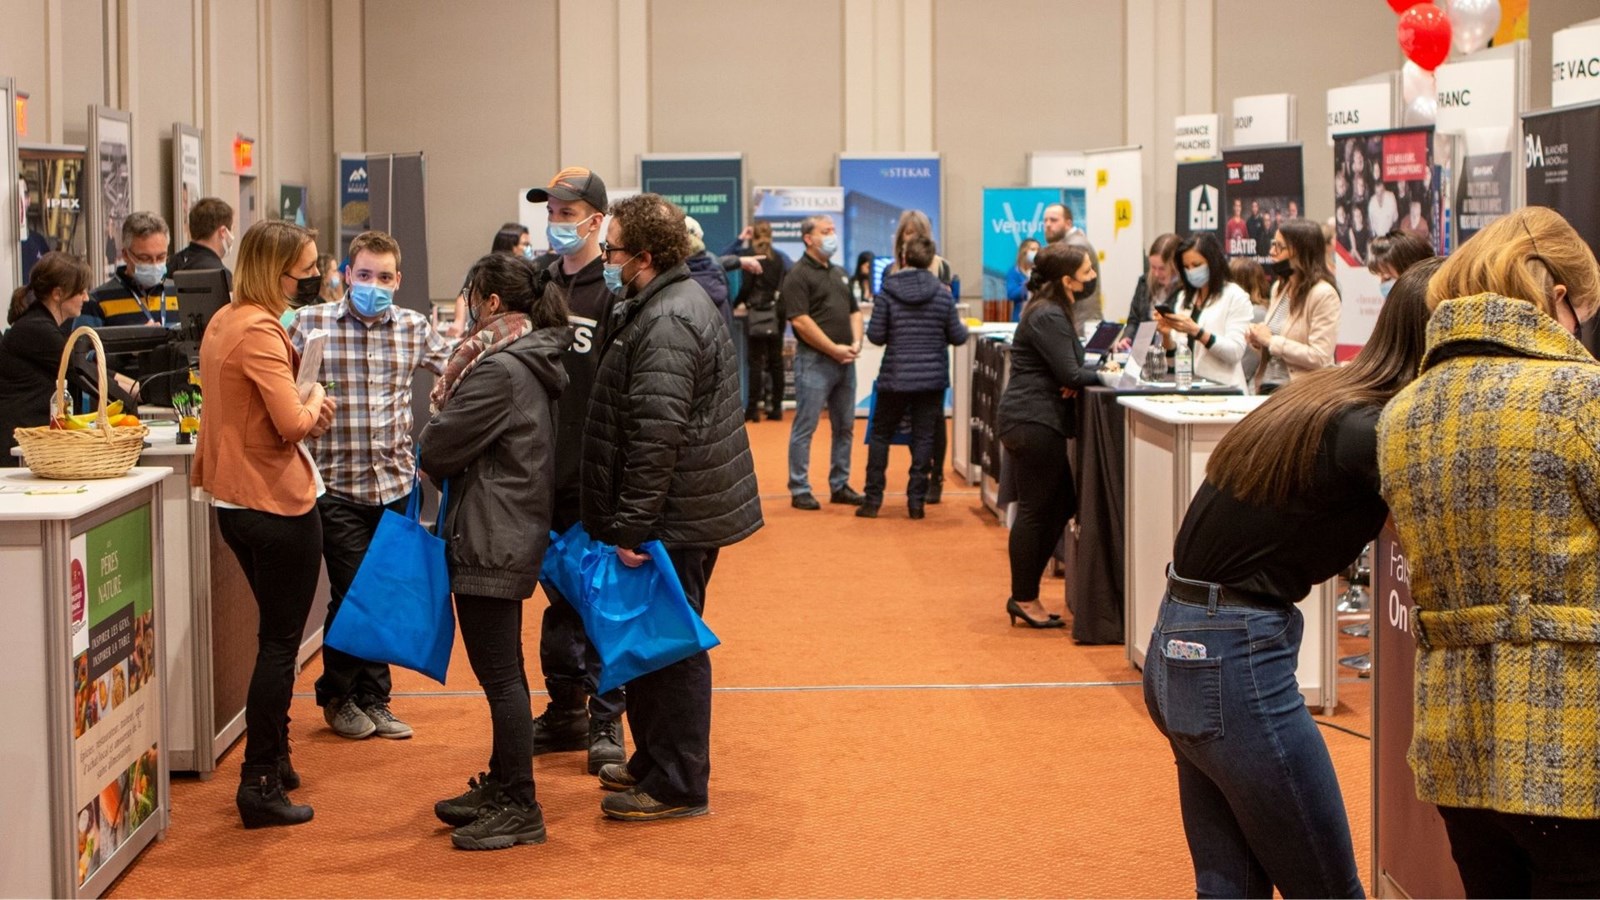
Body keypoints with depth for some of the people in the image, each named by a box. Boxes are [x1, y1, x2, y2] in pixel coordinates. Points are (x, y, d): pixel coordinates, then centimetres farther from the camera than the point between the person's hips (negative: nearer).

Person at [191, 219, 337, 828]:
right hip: (278, 504, -10)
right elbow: (293, 424, -24)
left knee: (276, 636, 21)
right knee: (280, 644, -2)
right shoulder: (259, 332, -19)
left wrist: (307, 405, 3)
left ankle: (273, 763, 30)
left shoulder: (224, 322, 10)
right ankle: (260, 784, 1)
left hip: (236, 500, 10)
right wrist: (315, 401, -3)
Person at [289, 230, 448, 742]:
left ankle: (374, 698, 25)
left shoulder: (413, 327, 5)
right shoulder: (311, 323, -5)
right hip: (339, 483, -3)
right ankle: (338, 696, 22)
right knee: (352, 595, 0)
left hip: (396, 483, 4)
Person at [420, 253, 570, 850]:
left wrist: (429, 461, 5)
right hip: (510, 532, 11)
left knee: (499, 673, -5)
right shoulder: (530, 361, 12)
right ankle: (502, 786, 29)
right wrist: (444, 465, 9)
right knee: (501, 670, 18)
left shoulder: (499, 369, -19)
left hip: (491, 538, -11)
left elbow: (440, 447, -16)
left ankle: (520, 809, 0)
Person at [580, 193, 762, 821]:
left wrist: (632, 526, -23)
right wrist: (629, 522, 23)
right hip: (685, 511, 11)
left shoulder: (667, 324, -20)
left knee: (671, 648, -3)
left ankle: (676, 786, 5)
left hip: (674, 519, -11)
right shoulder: (674, 304, 16)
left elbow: (656, 436, -25)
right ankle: (655, 762, 30)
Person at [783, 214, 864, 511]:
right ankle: (799, 490, 2)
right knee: (805, 427, -3)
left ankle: (840, 486, 21)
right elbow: (800, 320, -16)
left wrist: (856, 343, 2)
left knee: (845, 426, 12)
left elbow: (854, 311, 20)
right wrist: (834, 349, -15)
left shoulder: (839, 273, 17)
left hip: (845, 362, 8)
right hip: (814, 361, -8)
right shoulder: (799, 275, -8)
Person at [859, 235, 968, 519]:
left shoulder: (888, 292, -7)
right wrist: (964, 326, 24)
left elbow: (875, 335, -6)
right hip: (932, 377, 1)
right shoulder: (942, 293, -3)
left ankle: (872, 500, 9)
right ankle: (916, 501, 7)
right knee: (923, 438, 7)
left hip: (895, 377, -1)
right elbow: (957, 336, 2)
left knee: (880, 434, 11)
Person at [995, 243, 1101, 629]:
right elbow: (1070, 374, -20)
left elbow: (1066, 371, 15)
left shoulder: (1053, 311, 16)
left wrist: (1077, 382, -6)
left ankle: (1024, 596, 19)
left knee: (1062, 503, 13)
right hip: (1034, 423, -11)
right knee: (1036, 509, -4)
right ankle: (1024, 599, 4)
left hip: (1036, 422, 11)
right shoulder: (1047, 317, -16)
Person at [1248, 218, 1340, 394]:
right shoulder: (1279, 287, 11)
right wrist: (1259, 339, 1)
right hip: (1268, 386, 7)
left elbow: (1318, 357, -18)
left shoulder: (1323, 294, -12)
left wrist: (1271, 341, -14)